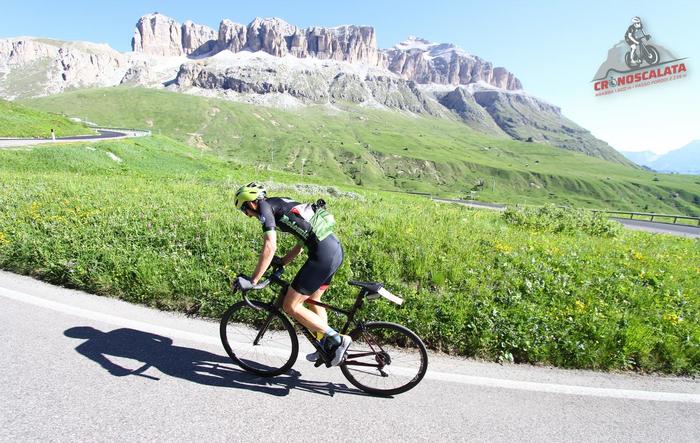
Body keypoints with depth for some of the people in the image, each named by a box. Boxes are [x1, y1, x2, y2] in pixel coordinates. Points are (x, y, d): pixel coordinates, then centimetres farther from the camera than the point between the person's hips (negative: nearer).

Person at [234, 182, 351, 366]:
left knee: (291, 306, 0)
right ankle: (326, 346, 37)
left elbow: (270, 247, -14)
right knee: (313, 299, 26)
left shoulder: (265, 207, -1)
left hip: (323, 254, -10)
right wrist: (281, 262, 27)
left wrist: (252, 280, -10)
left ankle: (338, 339, 4)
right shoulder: (281, 205, 26)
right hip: (336, 248, 10)